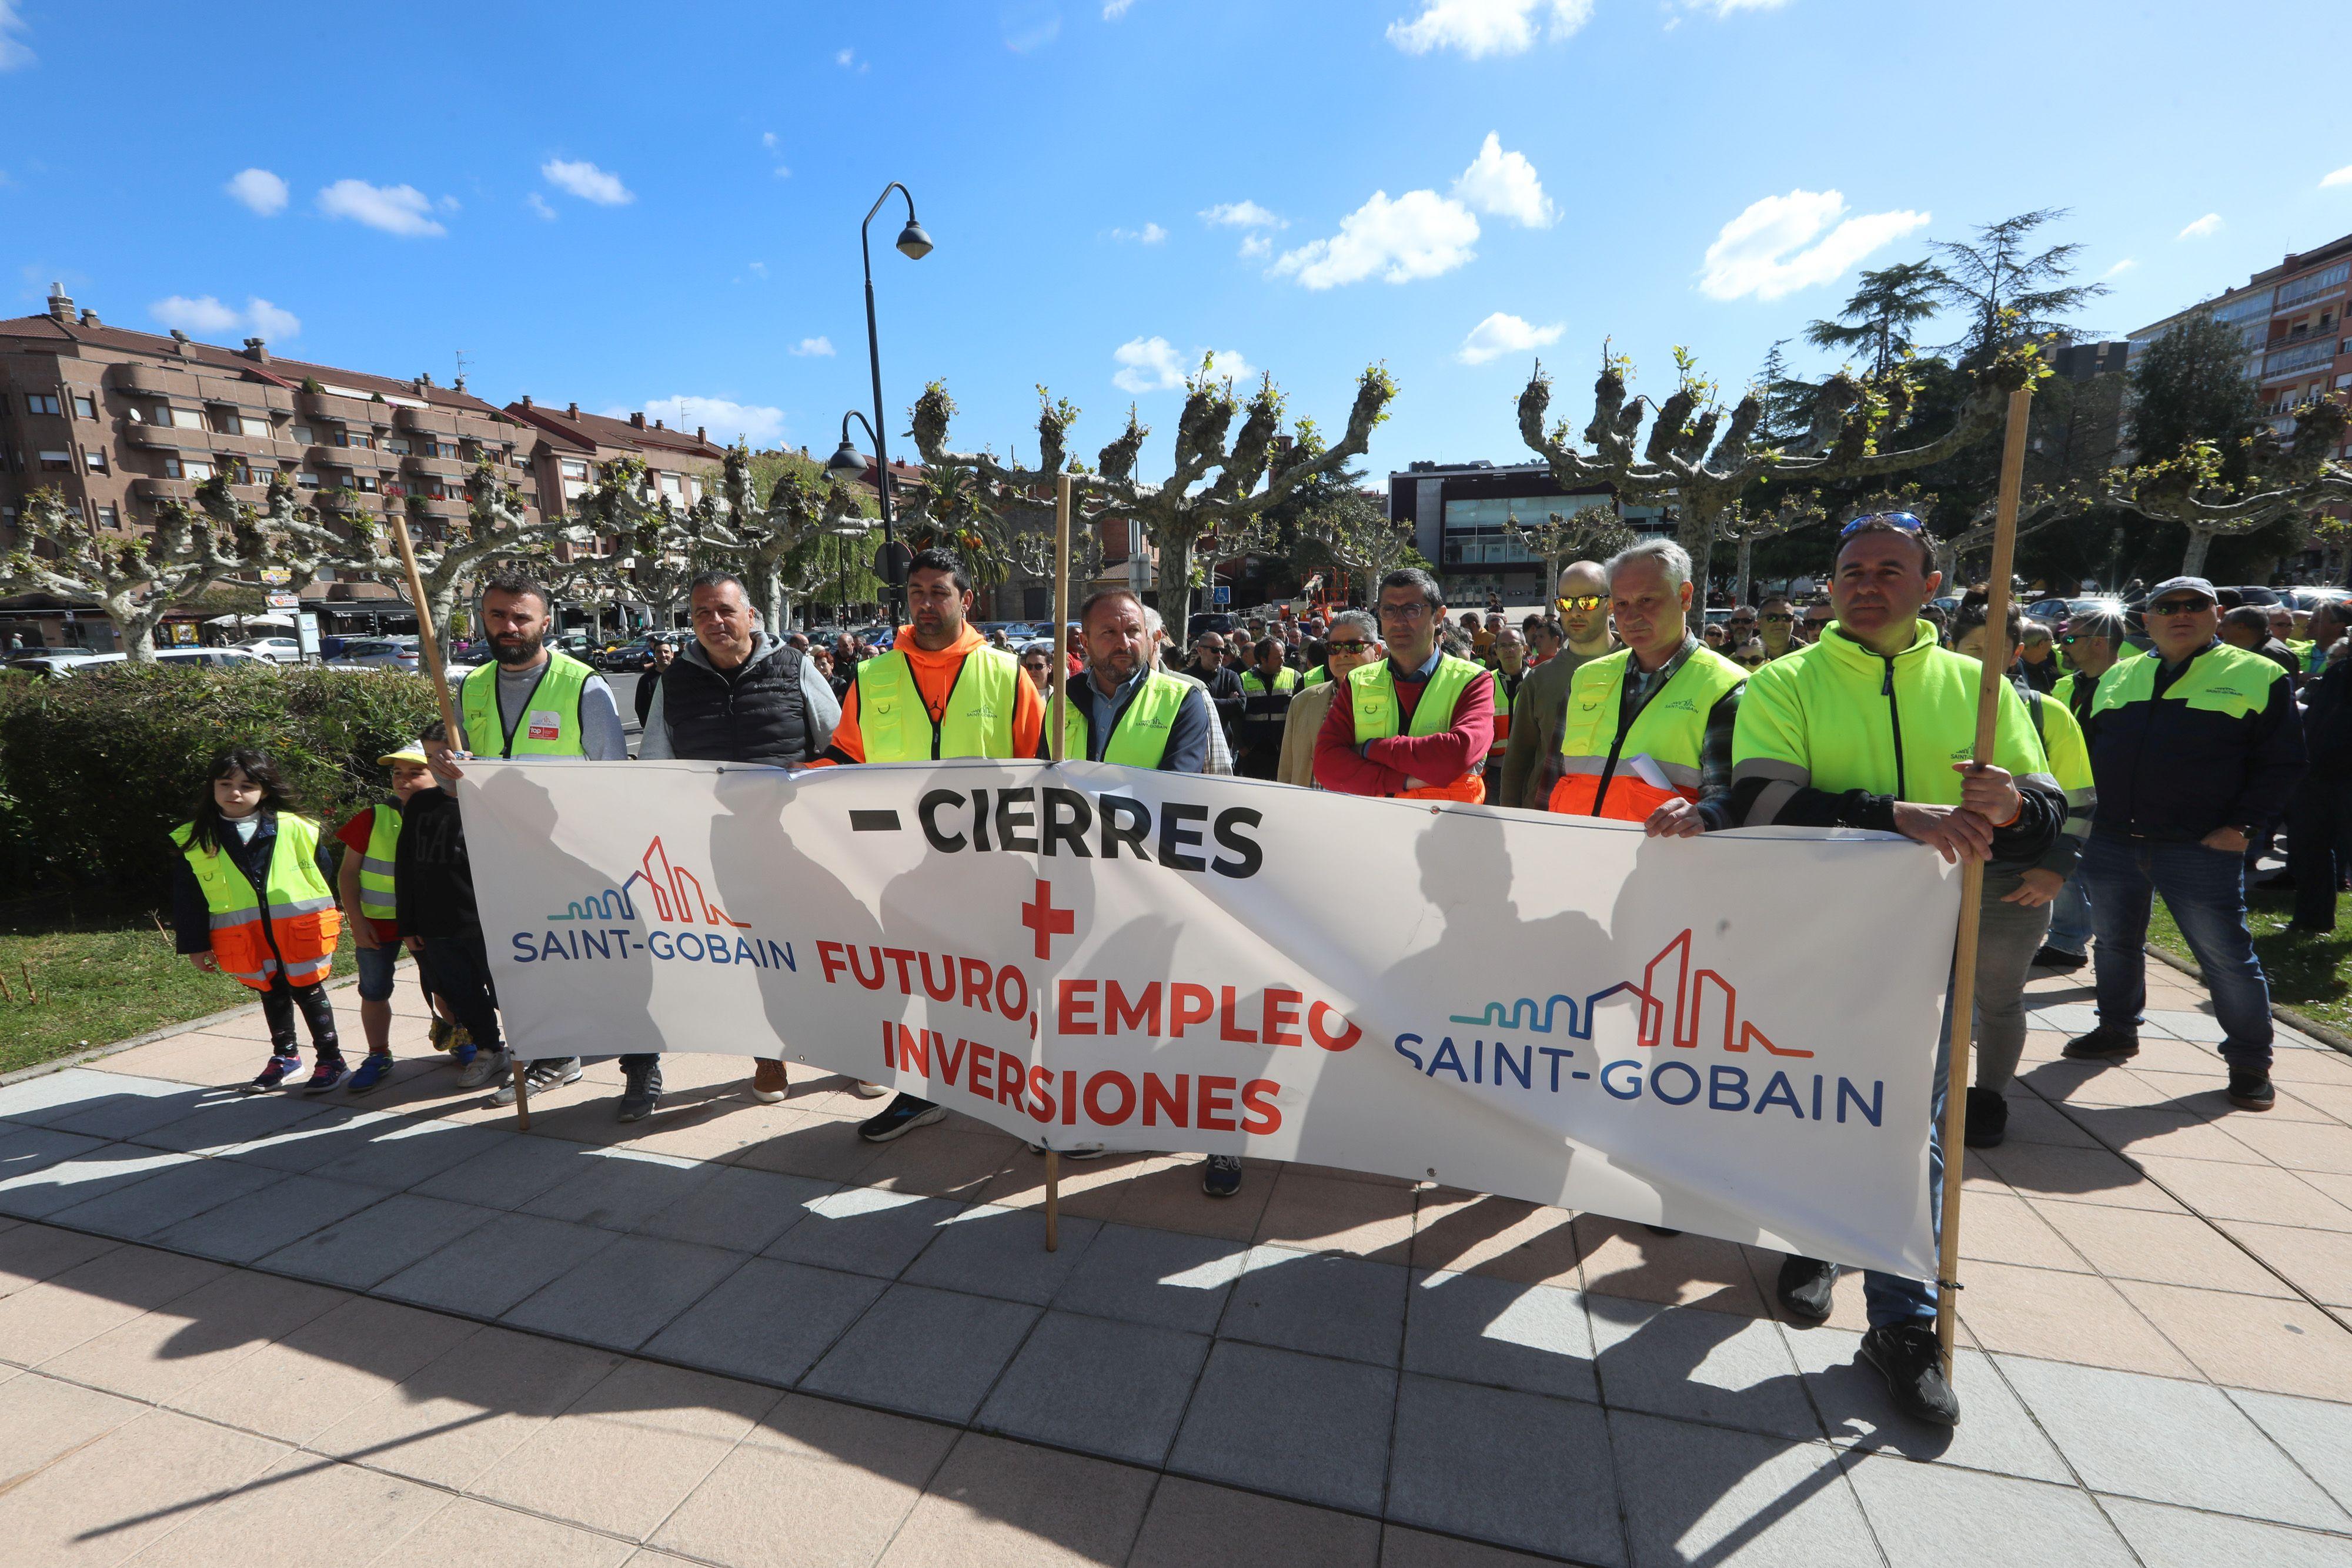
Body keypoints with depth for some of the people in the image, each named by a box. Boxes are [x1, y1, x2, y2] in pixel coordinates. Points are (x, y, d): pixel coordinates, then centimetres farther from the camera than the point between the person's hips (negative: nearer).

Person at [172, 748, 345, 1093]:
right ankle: (285, 1056, 34)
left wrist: (327, 923, 6)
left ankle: (330, 1060, 17)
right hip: (245, 940, 3)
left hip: (300, 930, -2)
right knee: (271, 996, 16)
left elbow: (321, 876, 4)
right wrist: (195, 945, 5)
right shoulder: (193, 840, 2)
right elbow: (186, 897, 6)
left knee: (309, 993, 6)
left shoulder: (294, 828, -3)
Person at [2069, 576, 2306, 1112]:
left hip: (2201, 850, -4)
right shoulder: (2118, 678, 12)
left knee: (2228, 958, 3)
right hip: (2111, 843, 4)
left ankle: (2250, 1063, 19)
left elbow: (2281, 763, -1)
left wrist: (2244, 827, -11)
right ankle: (2117, 1031, 32)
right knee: (2114, 943, 15)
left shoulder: (2260, 676, 1)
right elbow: (2090, 750, 17)